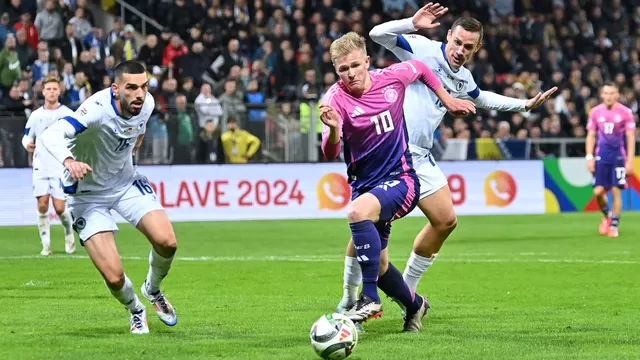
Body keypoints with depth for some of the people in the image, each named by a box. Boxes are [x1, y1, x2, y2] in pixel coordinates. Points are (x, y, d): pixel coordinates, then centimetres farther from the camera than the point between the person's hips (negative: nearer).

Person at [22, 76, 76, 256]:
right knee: (42, 204, -7)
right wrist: (27, 144, -7)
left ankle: (69, 234, 23)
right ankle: (46, 244, 3)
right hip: (41, 167, 2)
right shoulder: (35, 115, 7)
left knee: (60, 208, -7)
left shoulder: (68, 114, -1)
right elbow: (27, 137, 16)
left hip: (61, 168, -2)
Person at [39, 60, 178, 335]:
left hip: (126, 181, 5)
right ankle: (135, 311, 21)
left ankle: (153, 290, 17)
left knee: (167, 242, -17)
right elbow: (51, 135, -47)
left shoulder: (146, 103, -12)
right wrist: (69, 161, -64)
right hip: (88, 193, -5)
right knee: (114, 277, -15)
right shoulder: (98, 109, -32)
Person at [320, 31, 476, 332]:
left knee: (358, 211, -33)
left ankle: (370, 299, -30)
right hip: (363, 183, 3)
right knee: (377, 264, 11)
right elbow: (330, 154, -27)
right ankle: (414, 305, 41)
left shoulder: (392, 77, -8)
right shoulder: (336, 98, -14)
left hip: (400, 179, -3)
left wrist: (447, 100, 19)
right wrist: (333, 129, -47)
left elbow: (420, 68, 17)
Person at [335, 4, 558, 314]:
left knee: (445, 221, 7)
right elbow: (377, 34, -15)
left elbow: (481, 98, 35)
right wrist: (412, 24, -29)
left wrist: (525, 104, 35)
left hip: (419, 157, 8)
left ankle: (407, 289, 22)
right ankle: (349, 297, 5)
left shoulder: (463, 78, 12)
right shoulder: (423, 49, -9)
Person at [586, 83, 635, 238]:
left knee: (616, 191, -5)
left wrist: (630, 161, -8)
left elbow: (630, 137, -3)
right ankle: (607, 215, 23)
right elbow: (591, 136, 9)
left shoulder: (625, 112, -3)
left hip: (618, 155, -2)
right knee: (598, 191, -5)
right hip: (601, 155, 2)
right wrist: (589, 157, 0)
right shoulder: (595, 112, 4)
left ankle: (614, 225, 5)